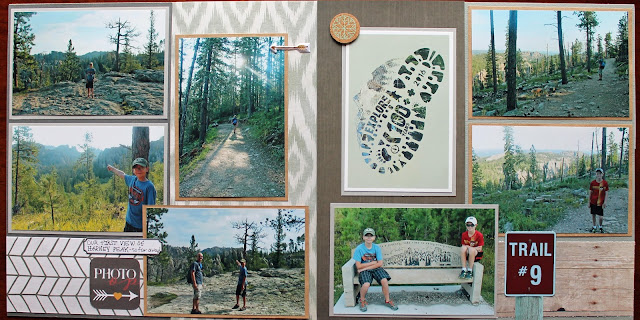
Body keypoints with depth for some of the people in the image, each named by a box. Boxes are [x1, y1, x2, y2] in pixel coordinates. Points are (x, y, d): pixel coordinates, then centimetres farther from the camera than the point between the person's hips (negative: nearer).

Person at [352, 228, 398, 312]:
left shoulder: (377, 247, -3)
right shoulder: (359, 248, -9)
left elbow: (379, 264, -6)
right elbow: (358, 266, -12)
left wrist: (366, 267, -14)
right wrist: (373, 262, -10)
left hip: (376, 268, 2)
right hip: (364, 270, -2)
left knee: (384, 280, -25)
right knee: (366, 284, -30)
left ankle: (387, 300, 0)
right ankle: (362, 300, 1)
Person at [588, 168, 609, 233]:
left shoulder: (605, 183, -5)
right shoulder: (592, 183, -4)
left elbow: (606, 193, 1)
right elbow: (590, 193, 3)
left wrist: (605, 202, -5)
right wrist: (589, 202, 4)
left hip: (601, 203, -1)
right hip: (593, 202, 1)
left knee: (601, 216, 0)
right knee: (593, 215, 9)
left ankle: (600, 227, 25)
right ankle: (594, 226, 27)